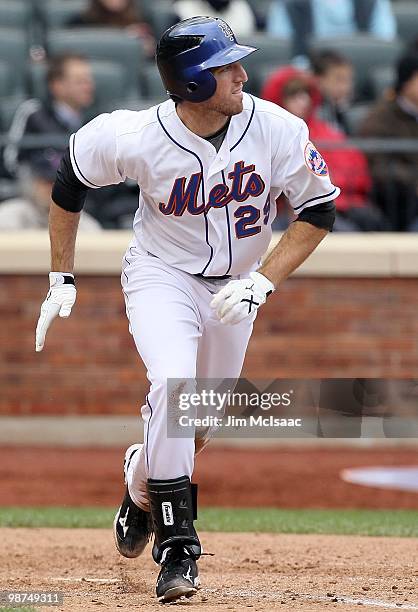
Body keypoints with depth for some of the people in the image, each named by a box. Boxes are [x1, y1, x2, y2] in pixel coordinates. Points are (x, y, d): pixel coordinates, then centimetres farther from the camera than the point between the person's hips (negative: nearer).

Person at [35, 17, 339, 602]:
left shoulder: (278, 130, -21)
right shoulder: (136, 137, -24)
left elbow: (318, 210, -9)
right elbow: (70, 180, -5)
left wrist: (261, 283, -19)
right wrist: (61, 279, -1)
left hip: (235, 287, 3)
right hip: (162, 275, -3)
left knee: (197, 423, 10)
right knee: (174, 381, -28)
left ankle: (142, 484, 45)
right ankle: (176, 543, -19)